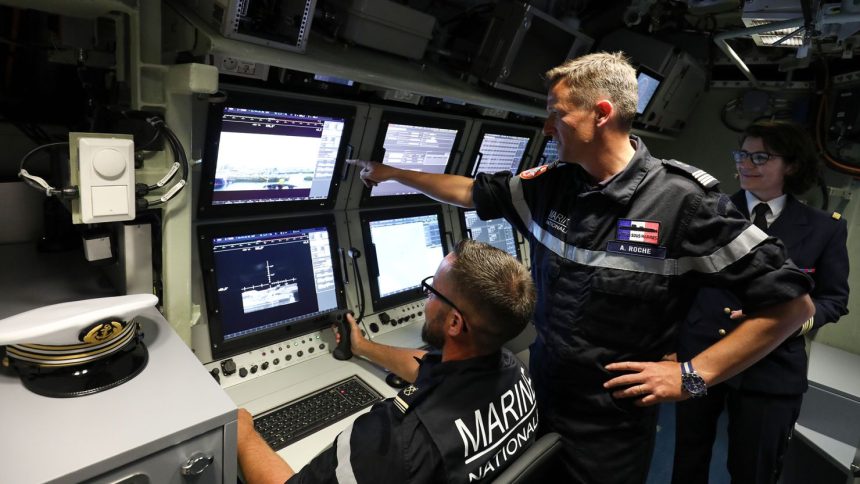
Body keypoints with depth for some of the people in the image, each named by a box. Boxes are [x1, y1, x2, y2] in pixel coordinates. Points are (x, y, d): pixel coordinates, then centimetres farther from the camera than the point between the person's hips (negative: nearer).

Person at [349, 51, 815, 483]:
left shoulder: (684, 199, -19)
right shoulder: (550, 186, -4)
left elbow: (792, 301, -12)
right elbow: (472, 192, 8)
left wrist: (694, 374, -17)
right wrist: (391, 173, 13)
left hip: (612, 424, -4)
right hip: (537, 393, 5)